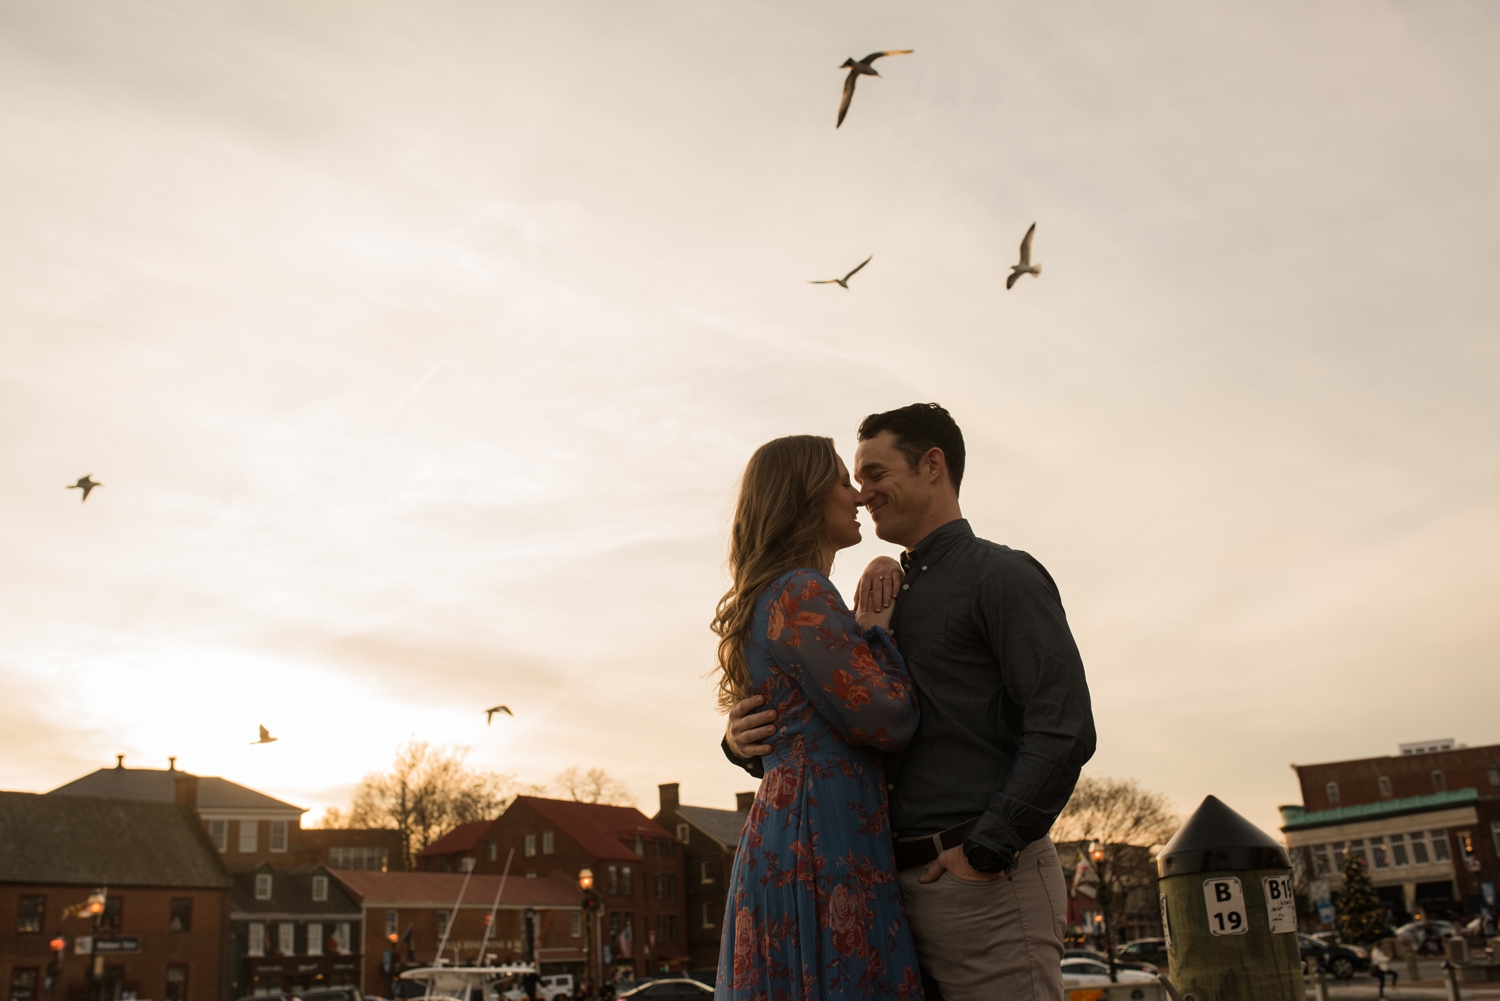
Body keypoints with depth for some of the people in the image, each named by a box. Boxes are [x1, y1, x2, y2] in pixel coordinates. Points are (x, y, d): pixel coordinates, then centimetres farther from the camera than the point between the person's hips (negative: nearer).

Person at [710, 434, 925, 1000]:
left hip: (781, 830, 10)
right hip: (825, 843, -10)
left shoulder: (766, 600, 22)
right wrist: (878, 631, 3)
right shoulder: (801, 593, -9)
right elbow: (888, 721, -13)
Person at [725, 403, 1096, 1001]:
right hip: (906, 885, 7)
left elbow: (1064, 732, -13)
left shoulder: (1001, 576, -2)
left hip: (987, 884, -7)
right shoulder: (892, 599, 22)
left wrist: (985, 851, -15)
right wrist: (746, 741, 0)